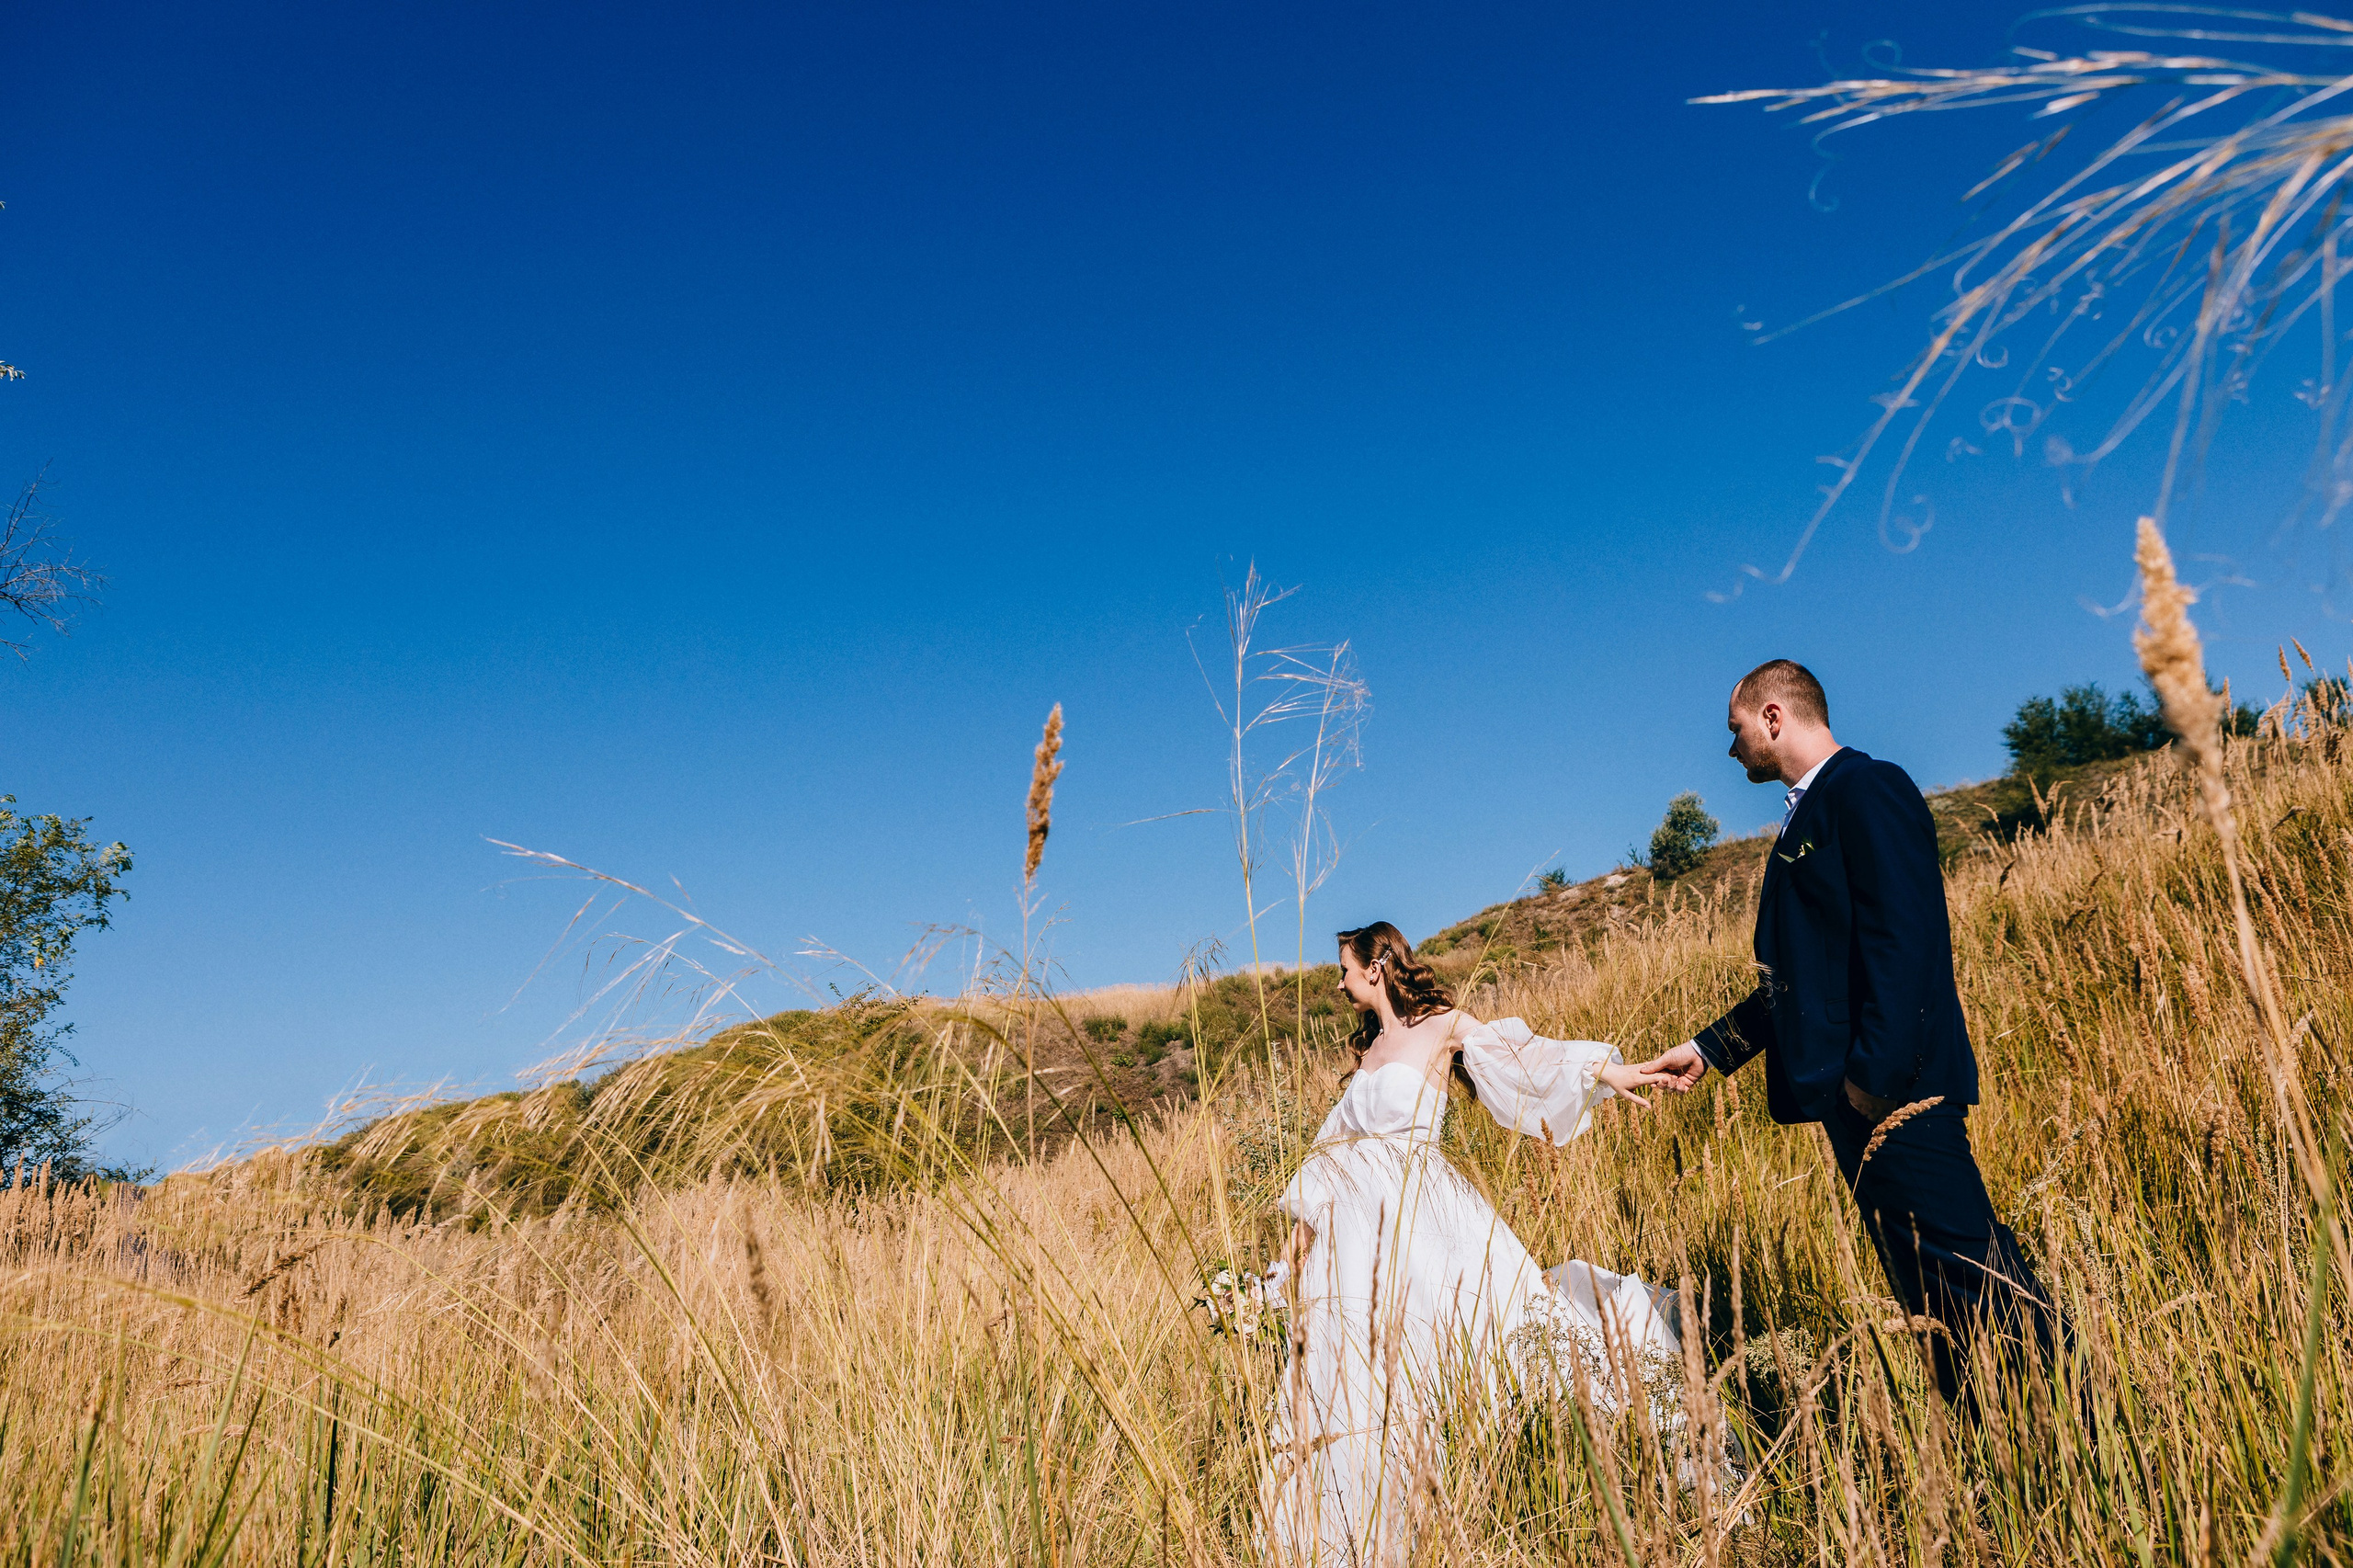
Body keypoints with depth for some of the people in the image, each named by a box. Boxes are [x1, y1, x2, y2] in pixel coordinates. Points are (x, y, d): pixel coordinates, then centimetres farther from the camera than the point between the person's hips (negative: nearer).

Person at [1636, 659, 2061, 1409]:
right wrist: (1710, 1048, 23)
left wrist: (1874, 1076, -25)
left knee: (1968, 1275, -9)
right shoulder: (1808, 815, 21)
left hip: (1893, 1092, -10)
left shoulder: (1867, 788, -9)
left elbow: (1906, 939, -20)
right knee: (1935, 1298, 13)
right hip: (1854, 1095, 10)